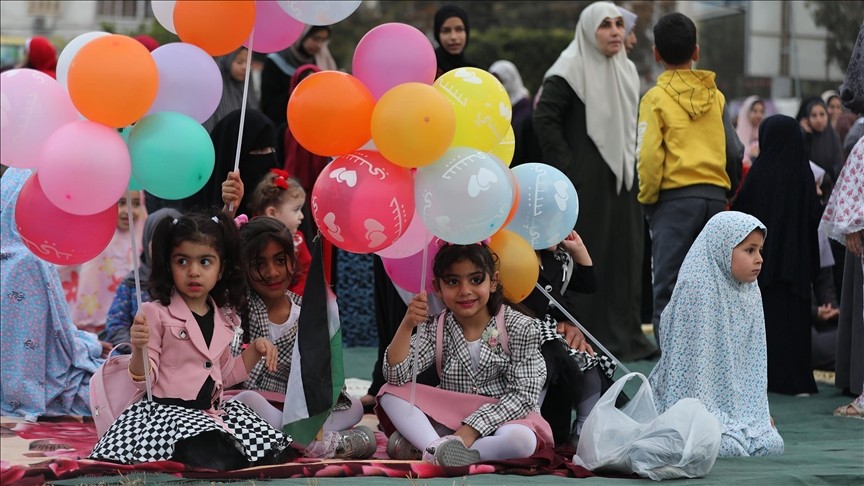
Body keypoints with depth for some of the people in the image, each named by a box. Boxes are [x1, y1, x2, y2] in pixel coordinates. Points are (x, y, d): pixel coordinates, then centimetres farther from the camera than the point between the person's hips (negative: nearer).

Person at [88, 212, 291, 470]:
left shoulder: (224, 319, 10)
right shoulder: (157, 313, -9)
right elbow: (144, 380, -9)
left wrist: (255, 349, 9)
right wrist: (139, 349, -29)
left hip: (212, 411, 7)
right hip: (168, 411, -7)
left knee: (264, 453, -12)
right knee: (215, 465, -30)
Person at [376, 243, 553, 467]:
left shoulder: (520, 328, -8)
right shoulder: (435, 329, 1)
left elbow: (523, 395, -14)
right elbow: (396, 376, -9)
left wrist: (471, 429, -23)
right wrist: (407, 325, -24)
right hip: (450, 421, 3)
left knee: (521, 440, -38)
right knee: (390, 393, -14)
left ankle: (420, 442, -31)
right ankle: (439, 449, -36)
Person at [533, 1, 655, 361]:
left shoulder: (626, 71, 13)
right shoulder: (570, 71, -9)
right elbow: (544, 119, -13)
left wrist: (633, 163, 12)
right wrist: (566, 166, -15)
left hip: (622, 179, 7)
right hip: (587, 182, -7)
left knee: (625, 256, 8)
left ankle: (625, 335, 15)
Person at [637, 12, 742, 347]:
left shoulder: (656, 98, -4)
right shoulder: (716, 95, 9)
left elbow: (650, 156, -10)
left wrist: (647, 197, 2)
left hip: (676, 197, -4)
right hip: (716, 195, 4)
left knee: (668, 290, -2)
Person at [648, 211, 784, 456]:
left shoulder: (750, 293, 7)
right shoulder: (695, 289, -16)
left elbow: (752, 359, 14)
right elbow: (688, 357, -17)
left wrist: (761, 411, 9)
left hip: (738, 405, 7)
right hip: (698, 399, -7)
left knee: (772, 445, -10)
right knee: (728, 447, -25)